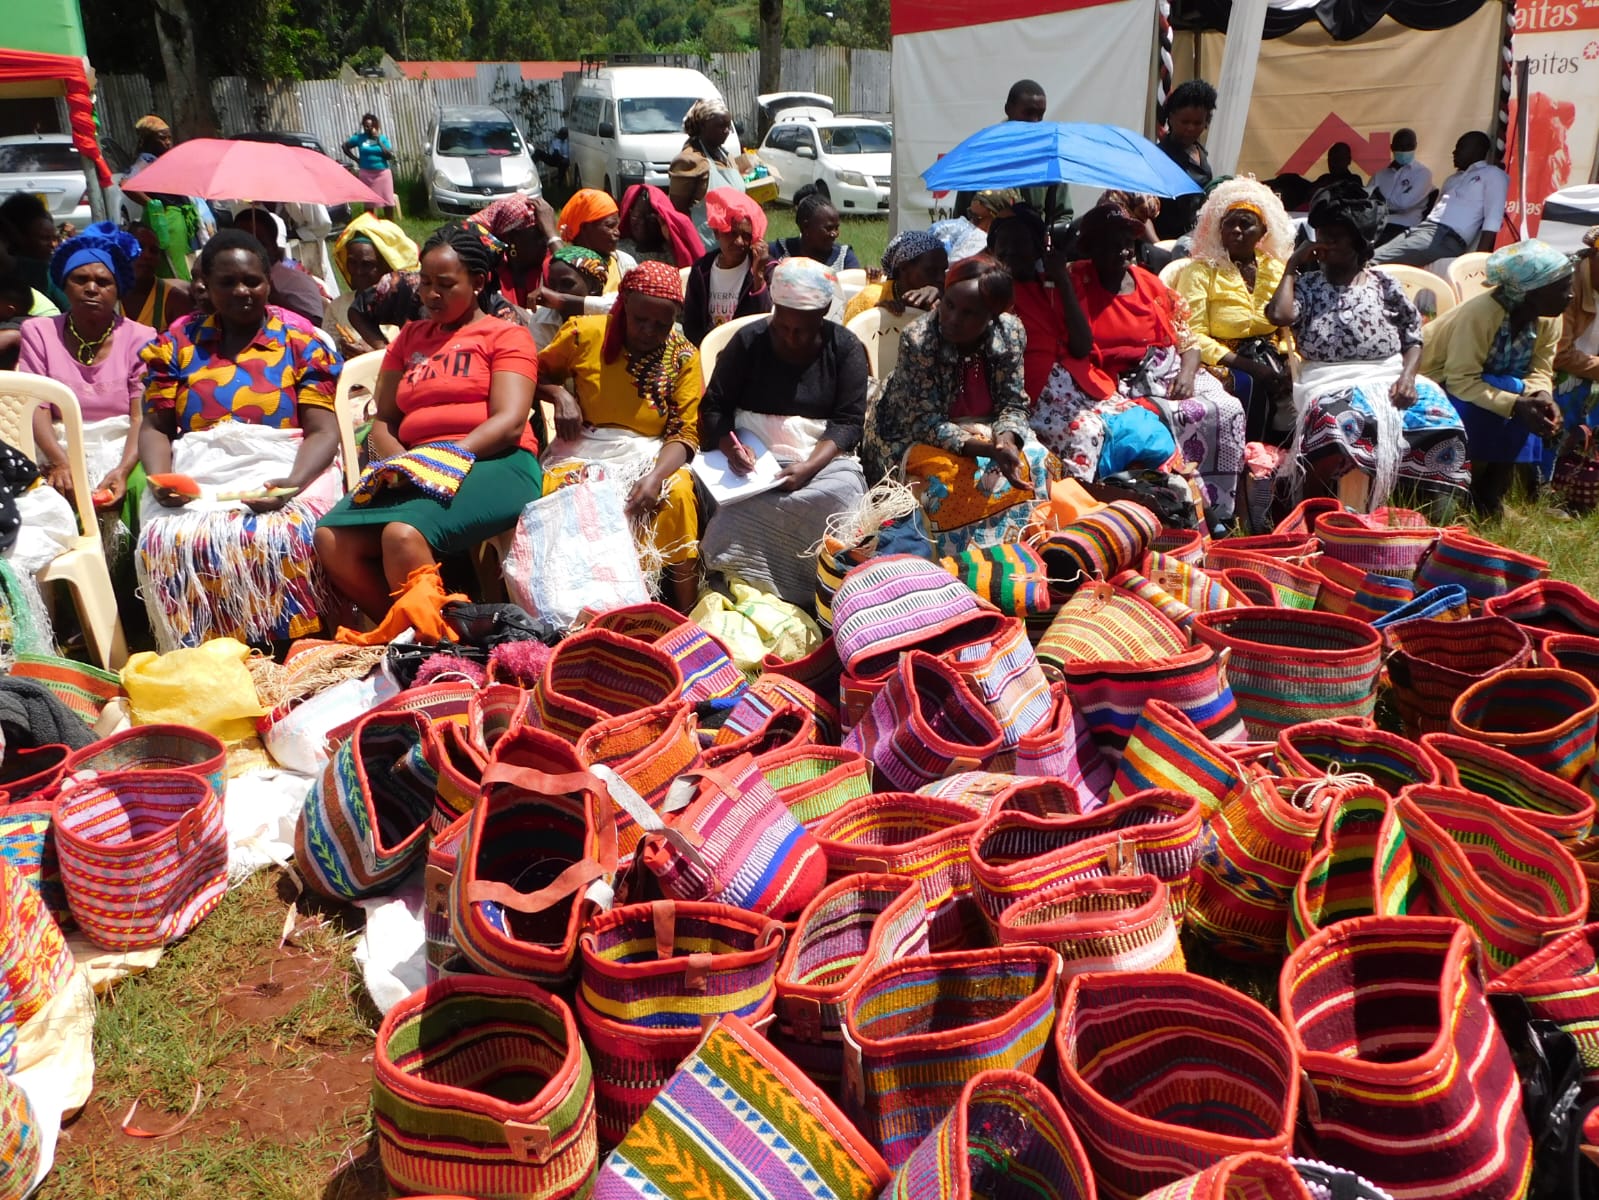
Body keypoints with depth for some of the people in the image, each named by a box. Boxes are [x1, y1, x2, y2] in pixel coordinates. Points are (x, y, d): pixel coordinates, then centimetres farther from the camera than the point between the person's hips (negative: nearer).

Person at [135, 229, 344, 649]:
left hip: (281, 470, -2)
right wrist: (159, 478, -8)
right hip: (197, 476, 2)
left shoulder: (301, 343, 10)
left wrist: (292, 484, -18)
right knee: (166, 542, -30)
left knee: (282, 538, -36)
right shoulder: (177, 344, 17)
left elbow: (322, 431, 1)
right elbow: (155, 427, 14)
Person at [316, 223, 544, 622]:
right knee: (331, 537, -20)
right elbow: (383, 420, 20)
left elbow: (510, 421, -6)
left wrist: (447, 459, -19)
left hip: (494, 464, -6)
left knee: (403, 534, -34)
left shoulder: (506, 335, 9)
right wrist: (399, 462, -3)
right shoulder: (410, 338, 27)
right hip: (414, 470, 6)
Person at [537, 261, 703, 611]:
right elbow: (536, 373, 14)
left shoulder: (683, 356, -1)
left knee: (679, 492, -32)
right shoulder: (584, 333, -1)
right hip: (583, 449, 0)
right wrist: (560, 395, -10)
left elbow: (685, 432, -6)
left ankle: (684, 618, -21)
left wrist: (656, 476, -25)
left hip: (649, 454, 0)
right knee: (555, 491, -32)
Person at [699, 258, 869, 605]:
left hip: (822, 458, 1)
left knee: (842, 490, -34)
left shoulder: (846, 348, 5)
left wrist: (809, 467, -21)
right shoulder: (748, 340, 6)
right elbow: (713, 408, 5)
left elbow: (849, 422, -3)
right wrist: (732, 447, -18)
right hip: (753, 458, 0)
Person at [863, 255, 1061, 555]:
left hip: (978, 430, 5)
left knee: (1038, 462, -13)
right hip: (912, 436, -4)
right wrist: (989, 449, -38)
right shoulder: (918, 341, -26)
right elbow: (927, 424, -26)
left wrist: (1007, 440, -32)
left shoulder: (1011, 333, -14)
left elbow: (1012, 405, -8)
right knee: (951, 476, -32)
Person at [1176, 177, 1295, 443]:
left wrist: (1291, 366, -12)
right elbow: (1193, 336, -9)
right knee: (1253, 387, -34)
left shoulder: (1277, 270, 15)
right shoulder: (1200, 272, 1)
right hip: (1223, 363, -4)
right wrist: (1248, 366, -18)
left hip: (1273, 359, 4)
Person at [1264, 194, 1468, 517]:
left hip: (1389, 378, 3)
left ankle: (1440, 523, -17)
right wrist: (1292, 266, 3)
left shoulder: (1384, 285, 16)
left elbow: (1414, 339, 14)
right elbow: (1280, 315, -11)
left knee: (1438, 415, -26)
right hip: (1332, 385, -3)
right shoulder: (1307, 285, 12)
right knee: (1345, 422, -39)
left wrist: (1407, 376, -7)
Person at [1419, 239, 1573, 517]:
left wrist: (1542, 395, -29)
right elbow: (1461, 380, -32)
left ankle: (1492, 500, -7)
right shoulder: (1481, 313, -30)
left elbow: (1540, 370, -6)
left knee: (1535, 409, -17)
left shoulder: (1549, 319, -7)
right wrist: (1516, 405, -40)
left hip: (1487, 381, 8)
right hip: (1438, 385, -7)